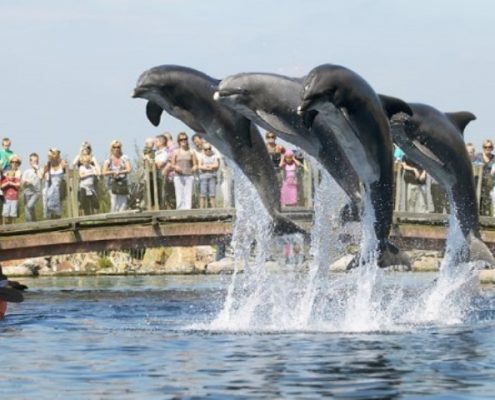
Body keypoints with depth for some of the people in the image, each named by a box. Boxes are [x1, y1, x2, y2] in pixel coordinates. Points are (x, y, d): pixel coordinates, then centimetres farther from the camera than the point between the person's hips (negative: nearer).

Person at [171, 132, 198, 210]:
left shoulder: (191, 152, 9)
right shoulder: (176, 152, 8)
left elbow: (195, 165, 10)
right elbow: (172, 165, 10)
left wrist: (193, 169, -11)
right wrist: (175, 167, -12)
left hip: (189, 176, 0)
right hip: (178, 177, 0)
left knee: (188, 196, -7)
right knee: (179, 196, -7)